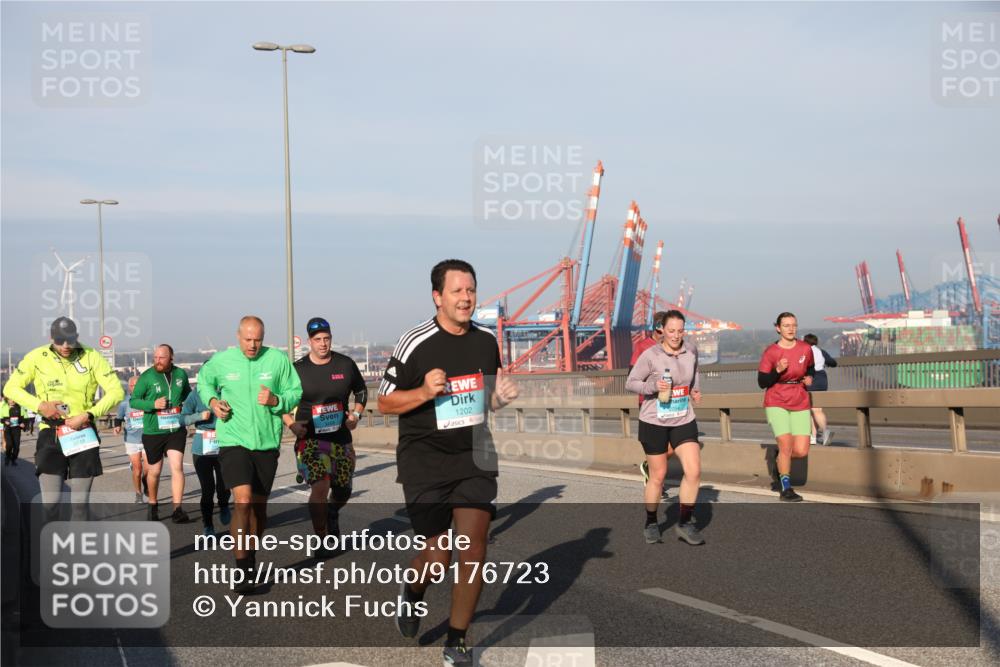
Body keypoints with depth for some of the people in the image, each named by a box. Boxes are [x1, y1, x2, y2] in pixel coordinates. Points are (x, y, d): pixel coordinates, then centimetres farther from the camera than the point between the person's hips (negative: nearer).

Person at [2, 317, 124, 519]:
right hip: (50, 434, 0)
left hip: (83, 435, 0)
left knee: (80, 503, 5)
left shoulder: (91, 357, -3)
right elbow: (11, 388, 5)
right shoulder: (37, 357, -3)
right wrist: (39, 405, -11)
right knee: (49, 504, -8)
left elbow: (116, 391, -5)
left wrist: (88, 415, -16)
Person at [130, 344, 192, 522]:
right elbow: (133, 401, -4)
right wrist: (153, 404, -20)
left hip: (176, 429, 1)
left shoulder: (181, 374, 2)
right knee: (154, 471, 12)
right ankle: (153, 504, 36)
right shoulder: (147, 376, -7)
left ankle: (177, 510, -14)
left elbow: (188, 394, 20)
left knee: (177, 467, -13)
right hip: (153, 431, -1)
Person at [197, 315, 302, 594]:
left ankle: (251, 559, 35)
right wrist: (212, 401, 0)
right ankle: (242, 569, -13)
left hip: (267, 442, 2)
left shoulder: (279, 359, -2)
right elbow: (204, 382, 18)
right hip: (233, 441, -2)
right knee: (243, 501, -19)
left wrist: (276, 400, -17)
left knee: (259, 506, 15)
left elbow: (295, 392, 2)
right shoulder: (220, 360, 0)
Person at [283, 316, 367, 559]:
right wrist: (291, 423, -9)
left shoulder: (346, 364, 1)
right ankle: (322, 542, -4)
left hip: (341, 438, 3)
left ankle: (332, 514, 49)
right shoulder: (298, 369, -5)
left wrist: (356, 414, 2)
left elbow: (361, 391, 17)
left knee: (343, 490, 13)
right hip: (310, 438, -3)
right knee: (320, 487, -19)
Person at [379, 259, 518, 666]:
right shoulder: (415, 344, -10)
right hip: (425, 459, -4)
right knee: (438, 553, -2)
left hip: (474, 455, 4)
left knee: (473, 544, -6)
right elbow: (385, 403, -4)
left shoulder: (486, 341, 5)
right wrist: (425, 391, -21)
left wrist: (501, 397, -2)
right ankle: (413, 594, 35)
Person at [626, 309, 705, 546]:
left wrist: (696, 389, 9)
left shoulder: (691, 353, 2)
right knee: (658, 476, 6)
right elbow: (630, 383, -8)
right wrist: (653, 387, -23)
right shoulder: (650, 356, -14)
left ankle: (685, 524, 6)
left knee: (694, 471, -9)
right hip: (654, 422, -4)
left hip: (683, 420, 4)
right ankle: (651, 524, 27)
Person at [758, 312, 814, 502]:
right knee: (786, 445, -15)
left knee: (801, 451, -5)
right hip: (776, 404, -3)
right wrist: (778, 370, -22)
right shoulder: (771, 352, -8)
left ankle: (780, 460, 28)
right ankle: (785, 488, 2)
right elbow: (762, 383, -7)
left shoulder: (805, 349, 1)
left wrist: (809, 379, 0)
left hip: (800, 405, 3)